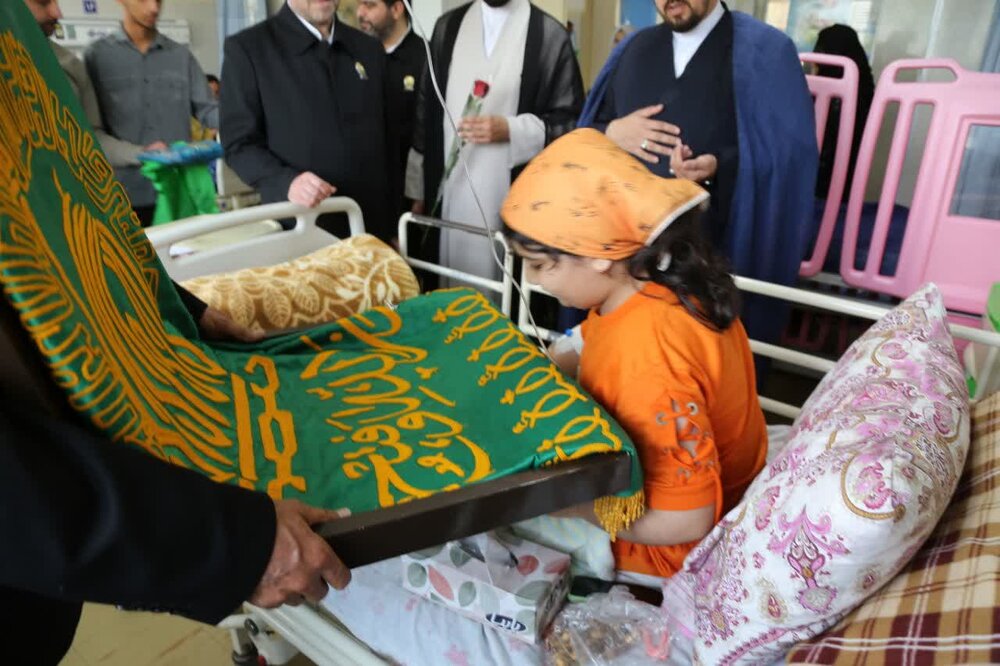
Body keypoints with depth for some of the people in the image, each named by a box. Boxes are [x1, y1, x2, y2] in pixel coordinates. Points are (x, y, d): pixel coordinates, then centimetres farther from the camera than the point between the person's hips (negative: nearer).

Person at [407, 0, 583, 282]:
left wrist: (510, 130, -16)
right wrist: (419, 189, 13)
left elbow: (571, 121, -1)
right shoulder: (447, 26, 12)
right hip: (448, 194, 4)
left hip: (513, 199, -3)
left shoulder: (550, 34, -2)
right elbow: (427, 109, 14)